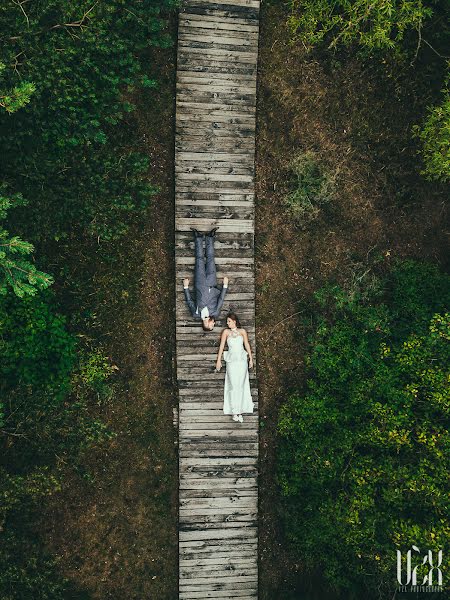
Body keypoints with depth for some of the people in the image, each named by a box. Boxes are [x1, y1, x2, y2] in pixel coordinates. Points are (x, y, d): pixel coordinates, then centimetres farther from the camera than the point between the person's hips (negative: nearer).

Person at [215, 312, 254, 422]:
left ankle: (240, 411, 3)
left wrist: (251, 359, 7)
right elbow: (222, 346, 5)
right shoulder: (226, 332, 7)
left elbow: (247, 345, 11)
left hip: (242, 360, 1)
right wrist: (218, 360, 0)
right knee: (233, 386, -5)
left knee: (241, 386, -1)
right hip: (231, 361, -1)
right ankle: (234, 411, -2)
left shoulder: (242, 331, 9)